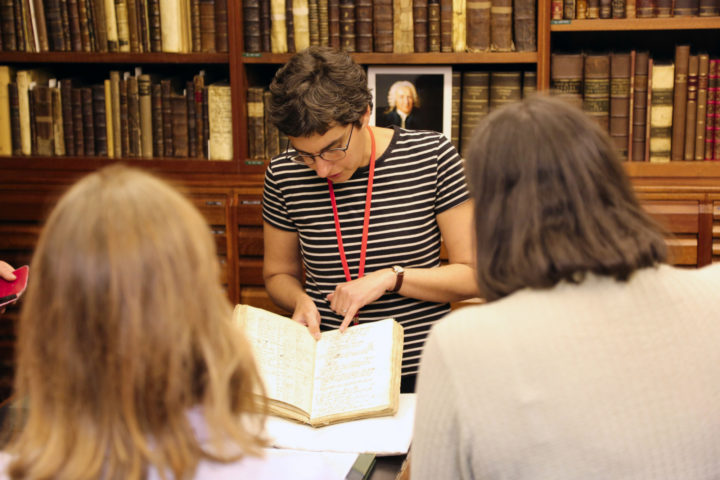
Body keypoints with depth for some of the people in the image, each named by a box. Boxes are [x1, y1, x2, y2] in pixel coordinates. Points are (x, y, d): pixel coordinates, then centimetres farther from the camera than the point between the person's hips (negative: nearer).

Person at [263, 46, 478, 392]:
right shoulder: (284, 175, 0)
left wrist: (391, 278, -14)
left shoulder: (432, 156, -5)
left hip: (422, 373, -1)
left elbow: (474, 275, -2)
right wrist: (301, 300, -6)